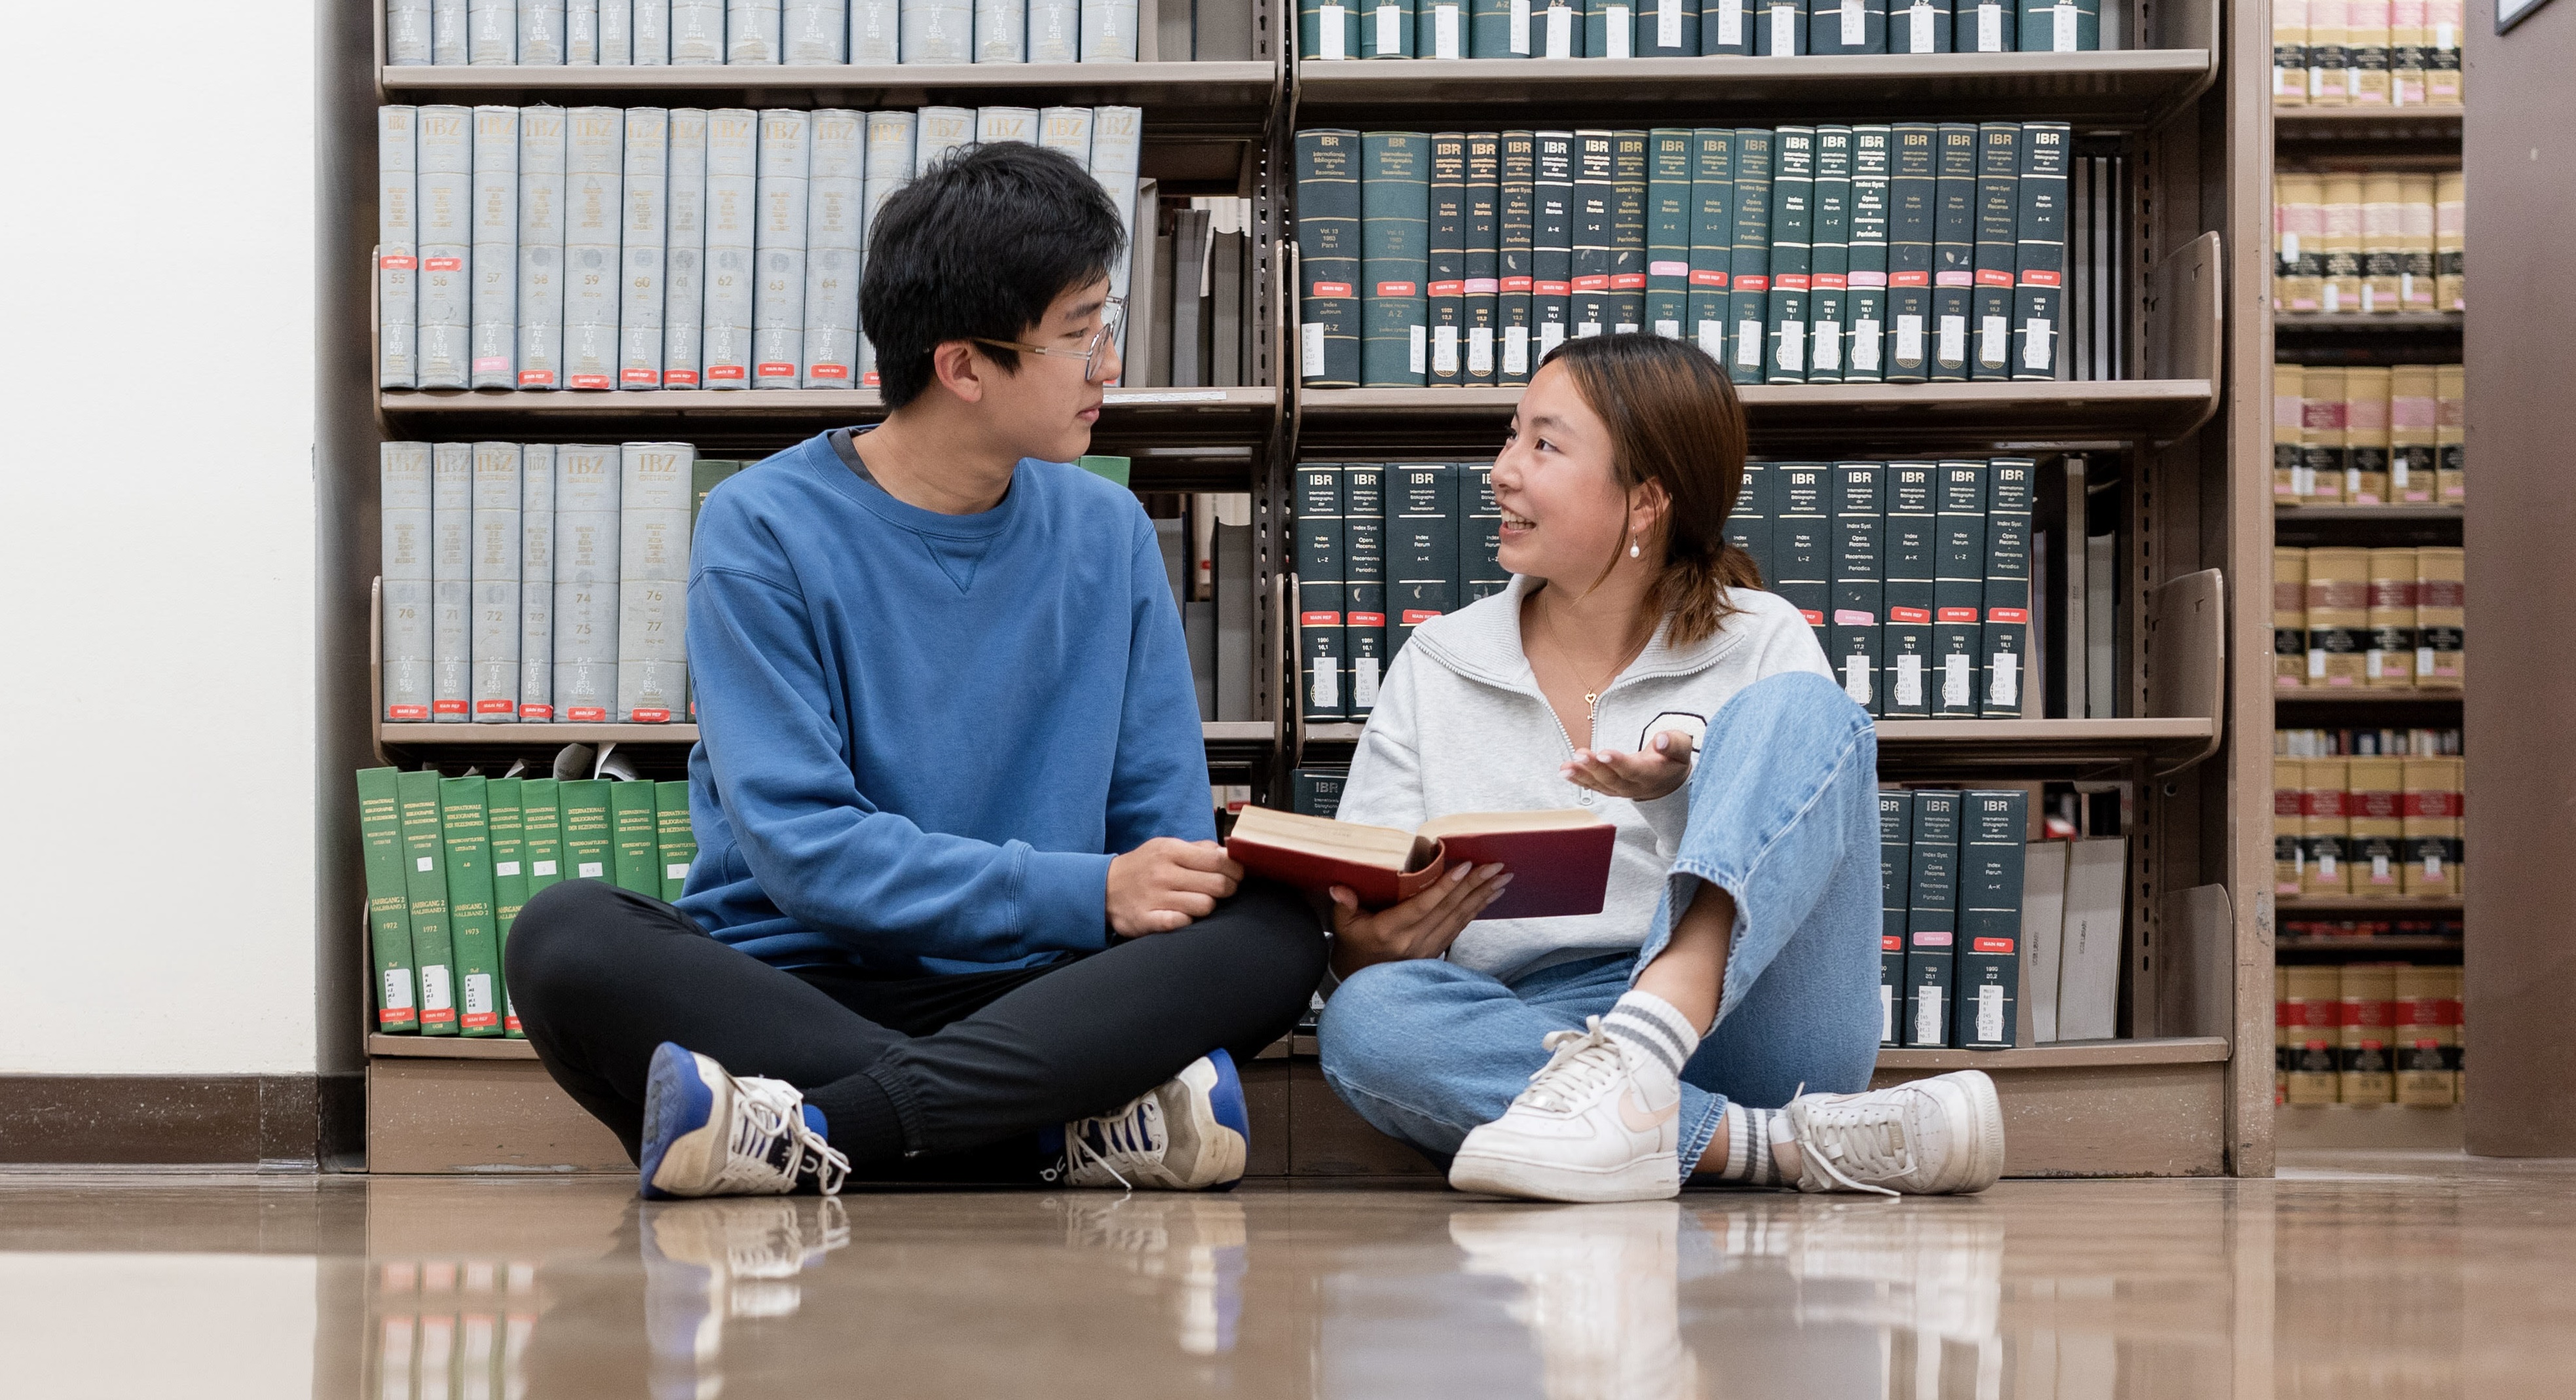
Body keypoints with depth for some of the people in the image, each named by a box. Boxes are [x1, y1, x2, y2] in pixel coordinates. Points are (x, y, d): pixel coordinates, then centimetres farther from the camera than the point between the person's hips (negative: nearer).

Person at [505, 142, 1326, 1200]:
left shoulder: (1108, 536, 10)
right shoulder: (765, 529, -3)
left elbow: (1167, 828, 9)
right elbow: (800, 847, -12)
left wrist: (1172, 889, -16)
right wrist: (1084, 894, -19)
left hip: (1023, 994, 3)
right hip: (784, 985, -3)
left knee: (1274, 932, -23)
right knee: (567, 940, -31)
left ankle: (811, 1132, -33)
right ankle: (1081, 1123, -34)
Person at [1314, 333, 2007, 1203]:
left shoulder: (1762, 644, 10)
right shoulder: (1437, 668, 14)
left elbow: (1809, 870, 1)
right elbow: (1357, 941, 10)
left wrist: (1688, 795, -18)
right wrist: (1373, 944, -14)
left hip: (1749, 1018, -1)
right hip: (1532, 1029, 1)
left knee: (1799, 711, -20)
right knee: (1365, 1019, -31)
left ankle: (1629, 1064, -42)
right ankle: (1794, 1143, -33)